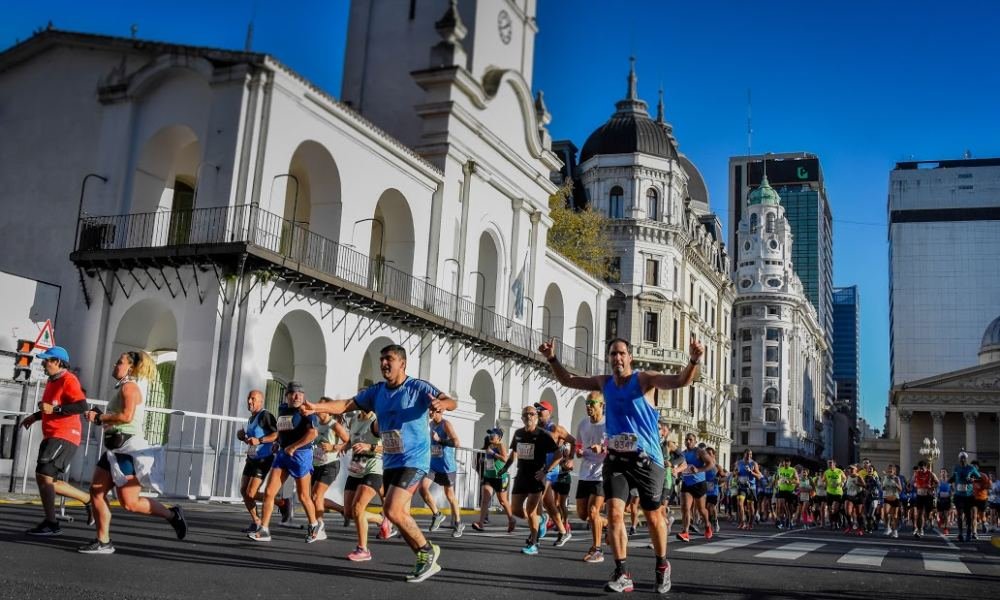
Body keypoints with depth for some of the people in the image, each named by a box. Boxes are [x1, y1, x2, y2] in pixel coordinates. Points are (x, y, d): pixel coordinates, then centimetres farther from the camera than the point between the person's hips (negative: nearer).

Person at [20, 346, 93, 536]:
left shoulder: (68, 380, -13)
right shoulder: (52, 381, 17)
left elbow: (82, 406, -24)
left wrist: (53, 409, -26)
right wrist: (35, 417, 18)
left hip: (64, 437, -10)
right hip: (51, 437, 10)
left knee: (44, 476, -11)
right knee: (44, 479, 11)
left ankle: (51, 524, -1)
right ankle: (89, 500, 17)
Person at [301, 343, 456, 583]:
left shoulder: (417, 387, -10)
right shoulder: (376, 391, 7)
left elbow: (451, 401, -21)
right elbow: (347, 404, 5)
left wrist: (441, 404, -45)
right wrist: (316, 407, -10)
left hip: (413, 461, -7)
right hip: (390, 463, 7)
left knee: (392, 510, -18)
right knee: (401, 516, 8)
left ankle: (427, 550, 2)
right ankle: (427, 562, 23)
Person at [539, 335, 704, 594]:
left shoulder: (644, 379, -9)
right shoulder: (604, 383, 6)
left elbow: (680, 381, -22)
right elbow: (568, 380, 18)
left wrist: (694, 360, -41)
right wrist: (552, 359, 5)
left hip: (646, 458, -4)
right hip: (616, 458, 4)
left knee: (653, 517, 7)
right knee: (614, 513, -10)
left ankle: (662, 566, 31)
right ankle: (623, 574, -2)